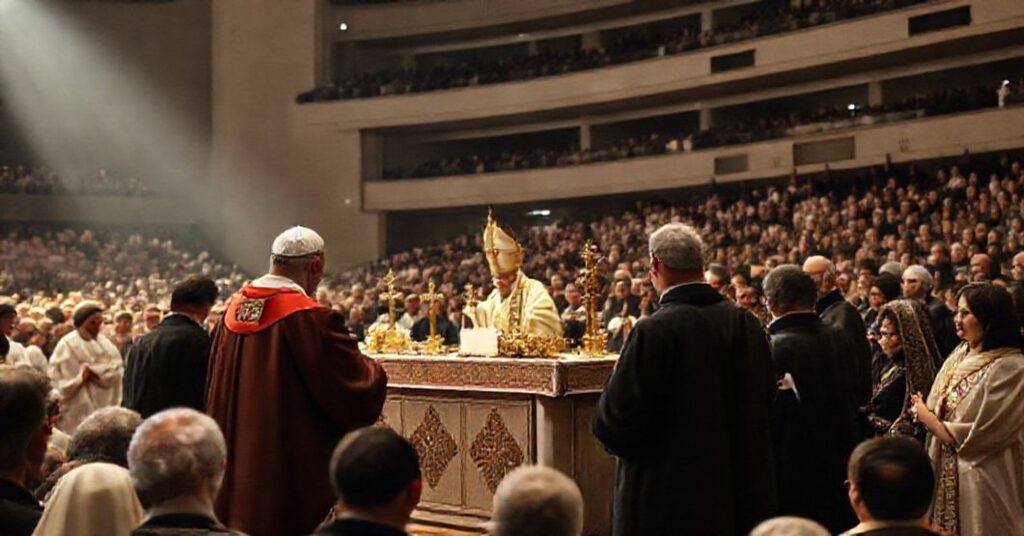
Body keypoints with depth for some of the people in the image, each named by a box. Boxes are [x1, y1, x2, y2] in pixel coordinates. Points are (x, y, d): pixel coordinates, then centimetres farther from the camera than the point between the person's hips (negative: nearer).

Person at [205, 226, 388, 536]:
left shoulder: (233, 311, 3)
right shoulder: (313, 319, -19)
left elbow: (214, 389, 15)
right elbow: (360, 388, -15)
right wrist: (373, 370, 5)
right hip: (296, 469, -7)